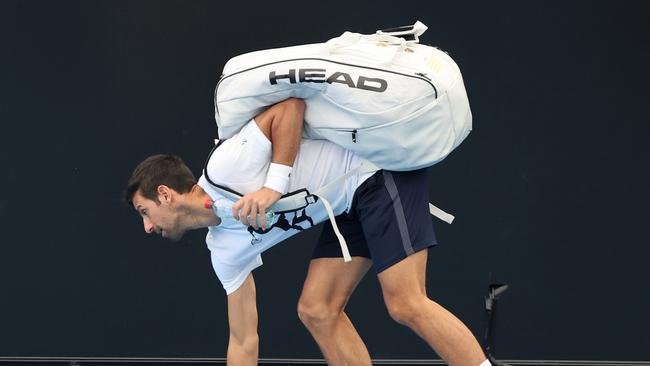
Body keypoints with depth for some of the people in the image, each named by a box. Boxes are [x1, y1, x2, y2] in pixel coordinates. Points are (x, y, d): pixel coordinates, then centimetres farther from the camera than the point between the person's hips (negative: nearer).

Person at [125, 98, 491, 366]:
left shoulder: (224, 167, -15)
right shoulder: (225, 249, 9)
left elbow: (292, 105, -17)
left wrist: (275, 185, -24)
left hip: (380, 168, -9)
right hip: (352, 203, 9)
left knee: (406, 304, -18)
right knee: (316, 310, 2)